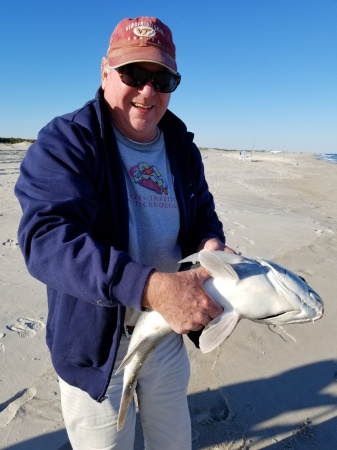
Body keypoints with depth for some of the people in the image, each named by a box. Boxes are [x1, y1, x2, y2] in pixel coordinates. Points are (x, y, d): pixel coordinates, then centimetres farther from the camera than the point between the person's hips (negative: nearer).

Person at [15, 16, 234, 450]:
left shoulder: (182, 148, 1)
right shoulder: (64, 142, -17)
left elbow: (202, 213, 9)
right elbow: (46, 238, -31)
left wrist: (210, 243, -15)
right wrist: (150, 286, -43)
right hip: (94, 340, -4)